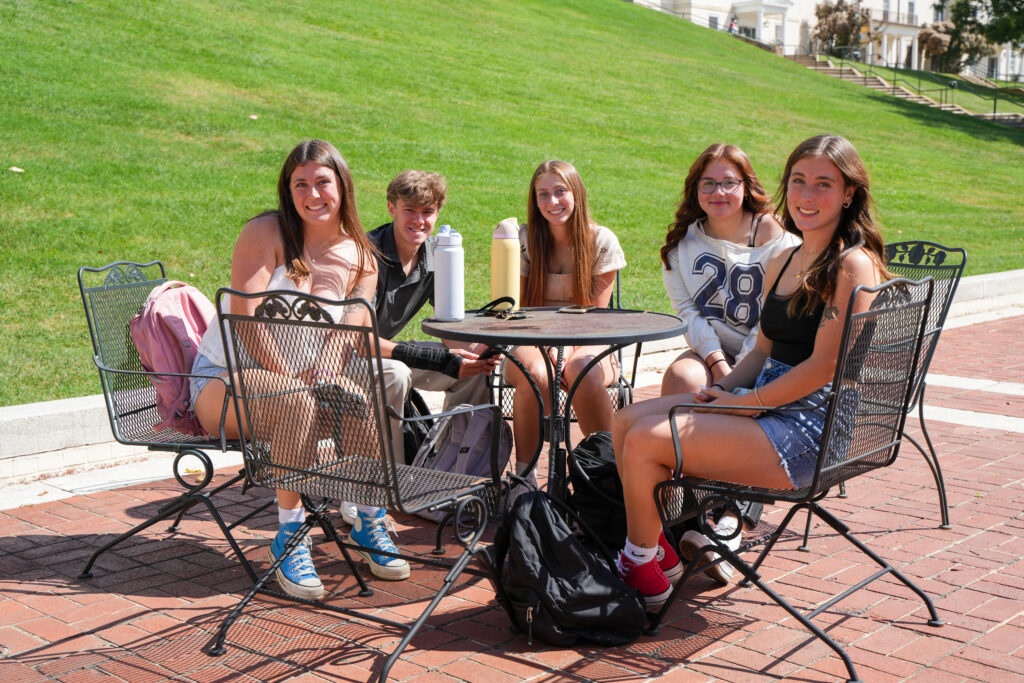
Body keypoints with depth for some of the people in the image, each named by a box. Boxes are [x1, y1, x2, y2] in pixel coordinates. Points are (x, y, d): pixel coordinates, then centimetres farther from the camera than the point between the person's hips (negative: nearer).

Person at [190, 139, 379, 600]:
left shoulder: (361, 261, 7)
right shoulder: (266, 233, -7)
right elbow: (247, 318, -18)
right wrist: (295, 375, -27)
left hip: (307, 379, 5)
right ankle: (289, 535, -27)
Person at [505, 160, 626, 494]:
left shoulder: (602, 241, 0)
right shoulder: (523, 240, 2)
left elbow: (596, 310, -2)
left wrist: (568, 349, -18)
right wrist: (548, 349, -17)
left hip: (586, 342, 0)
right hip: (533, 341, 1)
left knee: (584, 377, -36)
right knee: (535, 377, -35)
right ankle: (524, 473, -20)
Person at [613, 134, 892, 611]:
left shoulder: (853, 265, -13)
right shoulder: (783, 263, 14)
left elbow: (824, 365, -18)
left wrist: (744, 403, -13)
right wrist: (722, 390, 0)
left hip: (809, 431, -9)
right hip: (765, 406, 9)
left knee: (645, 442, -17)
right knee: (628, 420, 2)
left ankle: (641, 572, 3)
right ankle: (654, 543, 12)